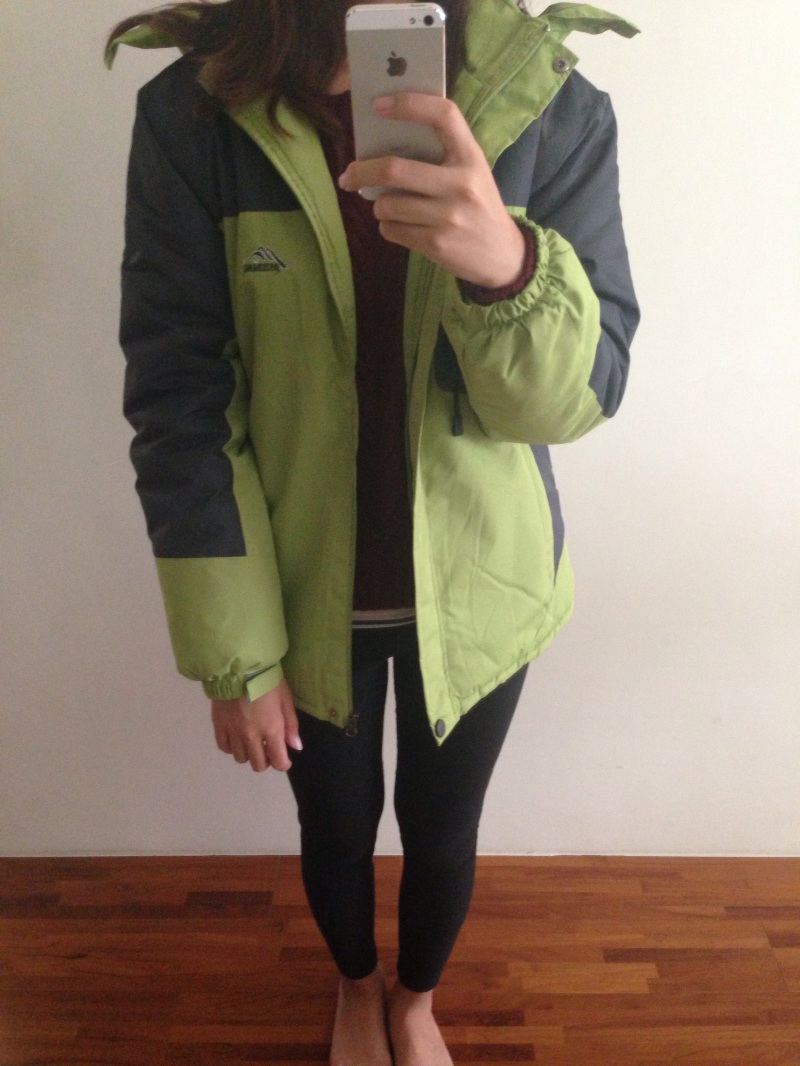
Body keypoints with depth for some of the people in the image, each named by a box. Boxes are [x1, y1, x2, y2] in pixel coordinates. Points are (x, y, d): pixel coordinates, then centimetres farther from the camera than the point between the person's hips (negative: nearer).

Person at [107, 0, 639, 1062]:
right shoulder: (193, 115, -13)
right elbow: (177, 392, -12)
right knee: (336, 827, 22)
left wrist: (507, 263, -38)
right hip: (306, 591, 0)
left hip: (477, 587, 1)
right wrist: (236, 653, -10)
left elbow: (583, 392, -14)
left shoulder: (558, 109, -12)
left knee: (443, 831, 21)